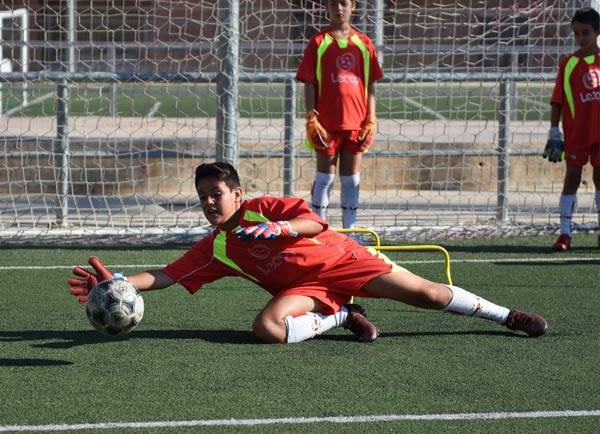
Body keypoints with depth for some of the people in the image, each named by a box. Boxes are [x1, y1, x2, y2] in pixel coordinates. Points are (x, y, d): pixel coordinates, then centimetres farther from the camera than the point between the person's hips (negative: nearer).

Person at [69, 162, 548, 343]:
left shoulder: (265, 208, -7)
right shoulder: (213, 250, 2)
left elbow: (316, 223, -18)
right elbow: (164, 276, -4)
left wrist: (277, 229, -36)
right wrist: (115, 282, -17)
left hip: (340, 259, -3)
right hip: (305, 289, 3)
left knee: (425, 293, -10)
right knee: (266, 326, -29)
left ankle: (509, 316, 4)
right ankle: (342, 317, -8)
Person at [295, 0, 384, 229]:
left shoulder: (364, 43, 8)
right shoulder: (318, 43, 1)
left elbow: (370, 85, 9)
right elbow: (309, 84, -2)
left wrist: (371, 120, 2)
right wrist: (312, 119, -9)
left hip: (356, 123, 2)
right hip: (327, 123, -2)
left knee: (351, 179, 7)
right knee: (325, 176, 1)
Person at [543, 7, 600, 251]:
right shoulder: (568, 64, 0)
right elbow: (557, 101, 1)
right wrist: (554, 132, -4)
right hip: (576, 132, -1)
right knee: (572, 176, 0)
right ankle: (565, 233, 1)